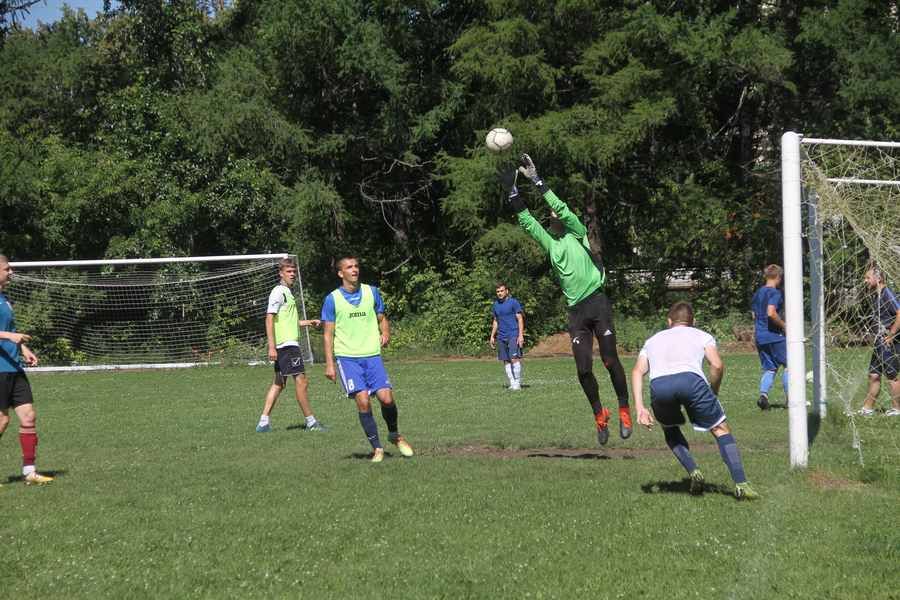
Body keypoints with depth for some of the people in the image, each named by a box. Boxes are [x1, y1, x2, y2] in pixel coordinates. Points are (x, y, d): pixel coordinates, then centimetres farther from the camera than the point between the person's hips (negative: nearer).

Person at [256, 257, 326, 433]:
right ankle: (311, 421, 0)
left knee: (278, 383, 9)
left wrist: (307, 322, 18)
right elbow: (269, 319, -16)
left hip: (289, 344, 10)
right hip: (286, 344, -10)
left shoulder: (288, 292, 19)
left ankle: (264, 422, 7)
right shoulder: (278, 292, -10)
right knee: (301, 382, -6)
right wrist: (271, 346, -22)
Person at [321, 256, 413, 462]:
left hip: (372, 355, 2)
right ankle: (376, 447, -1)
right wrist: (329, 364, -4)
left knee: (386, 398, -9)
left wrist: (385, 333, -4)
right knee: (363, 401, -13)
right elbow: (328, 335, 2)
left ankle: (395, 435, 19)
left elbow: (382, 318, 18)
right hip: (347, 358, -2)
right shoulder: (332, 300, 1)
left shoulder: (371, 292, 8)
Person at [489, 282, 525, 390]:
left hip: (513, 335, -6)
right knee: (506, 361, 4)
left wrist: (521, 335, -13)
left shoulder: (513, 302, -3)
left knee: (514, 358, -14)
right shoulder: (495, 305, 14)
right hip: (501, 337, 6)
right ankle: (512, 383, 8)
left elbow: (520, 319, -5)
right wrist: (492, 336, 18)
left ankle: (517, 383, -10)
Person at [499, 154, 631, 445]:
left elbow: (561, 208, -5)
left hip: (597, 303, -4)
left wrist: (535, 179, -6)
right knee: (584, 369, -2)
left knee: (610, 360, -7)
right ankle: (599, 415, 13)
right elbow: (526, 220, 10)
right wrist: (512, 190, 2)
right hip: (576, 311, 4)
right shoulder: (549, 243, 15)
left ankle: (624, 411, 4)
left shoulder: (577, 234, 7)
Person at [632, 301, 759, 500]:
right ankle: (741, 484, 1)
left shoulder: (653, 340, 37)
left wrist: (639, 408, 14)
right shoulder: (702, 336, 30)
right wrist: (713, 393, 25)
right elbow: (717, 366, 10)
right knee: (721, 430, 13)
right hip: (691, 379, -2)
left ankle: (693, 472, 11)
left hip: (658, 385, 2)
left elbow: (637, 371, 21)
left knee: (670, 429, 31)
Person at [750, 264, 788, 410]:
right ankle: (789, 397, 5)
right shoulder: (775, 293, -12)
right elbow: (771, 312, -25)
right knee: (788, 364, 8)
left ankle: (763, 394, -11)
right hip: (774, 335, -7)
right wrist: (783, 325, -13)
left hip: (759, 336, 7)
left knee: (769, 368, 11)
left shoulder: (758, 293, 13)